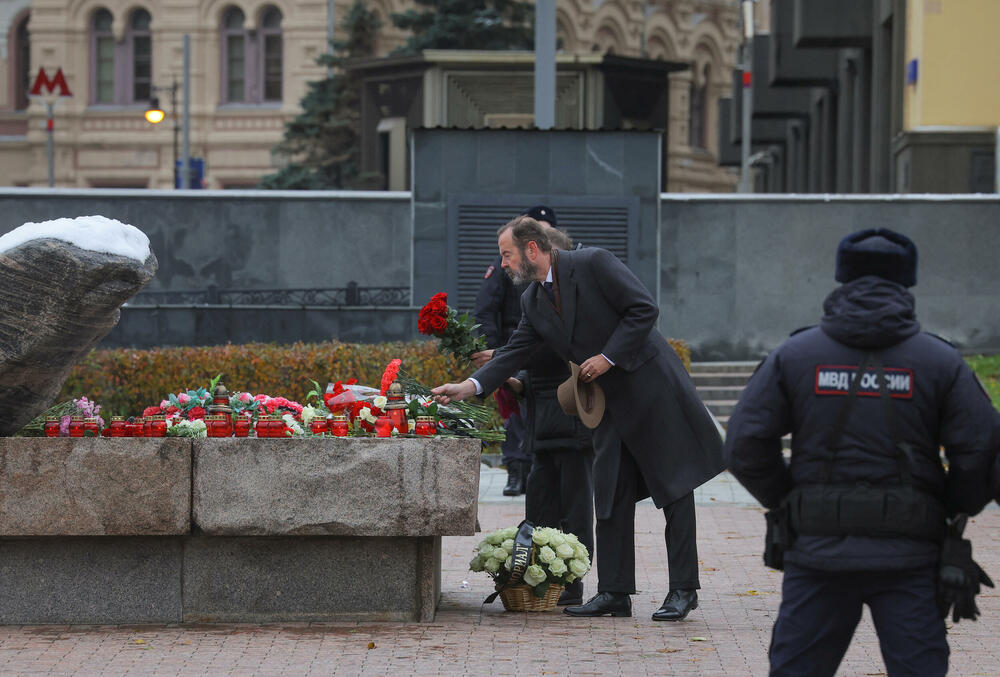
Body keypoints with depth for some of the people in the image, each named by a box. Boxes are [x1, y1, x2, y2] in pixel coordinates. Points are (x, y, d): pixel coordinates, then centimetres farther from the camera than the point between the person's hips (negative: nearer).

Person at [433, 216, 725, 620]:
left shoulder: (593, 263, -14)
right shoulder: (533, 302, 7)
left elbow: (644, 309, -16)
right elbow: (515, 353, 5)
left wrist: (608, 356, -17)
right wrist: (470, 386, -7)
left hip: (652, 386, -8)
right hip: (614, 403, 8)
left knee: (674, 487, -2)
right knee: (611, 496, 6)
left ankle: (683, 590, 3)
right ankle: (614, 593, 11)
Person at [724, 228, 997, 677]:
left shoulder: (795, 354, 3)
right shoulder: (940, 361, 1)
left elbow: (745, 446, -2)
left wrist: (786, 504, 12)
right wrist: (948, 512, 12)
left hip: (819, 551, 1)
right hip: (908, 555, -1)